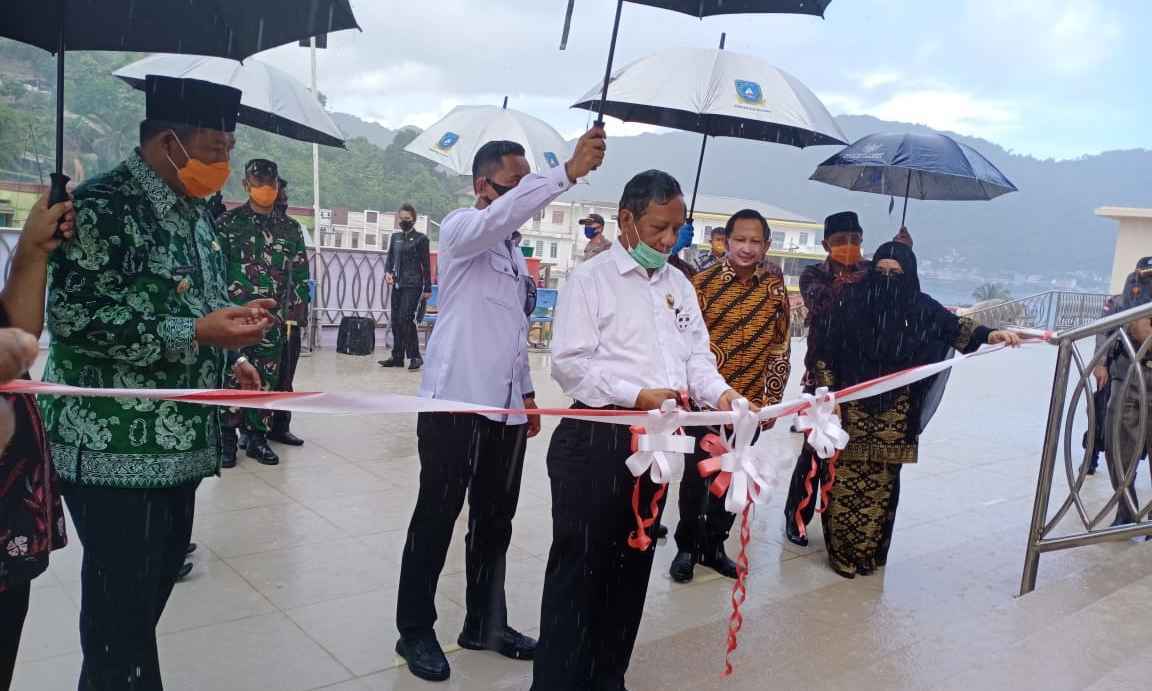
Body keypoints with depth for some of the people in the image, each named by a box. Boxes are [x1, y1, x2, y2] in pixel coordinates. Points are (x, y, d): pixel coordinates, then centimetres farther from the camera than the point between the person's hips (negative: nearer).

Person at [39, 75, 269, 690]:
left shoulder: (194, 211, 12)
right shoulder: (105, 205, -15)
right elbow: (75, 318, -22)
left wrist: (228, 359, 7)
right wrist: (198, 333, -25)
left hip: (179, 440, 8)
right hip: (113, 445, -8)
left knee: (160, 575, 18)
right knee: (122, 594, 1)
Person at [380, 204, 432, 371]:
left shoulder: (421, 238, -3)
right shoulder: (395, 237, 14)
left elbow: (426, 265, -3)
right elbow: (390, 259, 17)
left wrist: (427, 289, -5)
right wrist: (387, 272, -5)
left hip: (413, 285, -6)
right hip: (397, 285, 6)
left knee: (405, 318, -16)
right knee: (396, 321, 7)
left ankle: (415, 357, -8)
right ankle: (397, 357, 16)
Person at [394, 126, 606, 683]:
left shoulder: (513, 249, 17)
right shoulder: (461, 229, -6)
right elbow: (501, 216, -30)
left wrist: (527, 392, 19)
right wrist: (569, 171, -38)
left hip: (505, 407, 8)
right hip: (455, 402, -7)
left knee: (495, 520, 15)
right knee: (436, 519, 4)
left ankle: (484, 624, 29)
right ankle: (415, 631, 19)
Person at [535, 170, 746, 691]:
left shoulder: (679, 285, 14)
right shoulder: (591, 278, -6)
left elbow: (696, 355, 12)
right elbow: (570, 362, -13)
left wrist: (717, 392, -9)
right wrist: (635, 396, -22)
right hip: (596, 439, -7)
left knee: (633, 563, 15)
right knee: (579, 564, -1)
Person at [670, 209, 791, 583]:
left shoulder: (774, 287, 1)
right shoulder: (703, 281, -8)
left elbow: (781, 346, 5)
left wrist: (771, 400, 3)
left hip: (750, 402, 3)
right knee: (697, 475, 5)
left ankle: (714, 545, 30)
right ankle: (687, 547, 23)